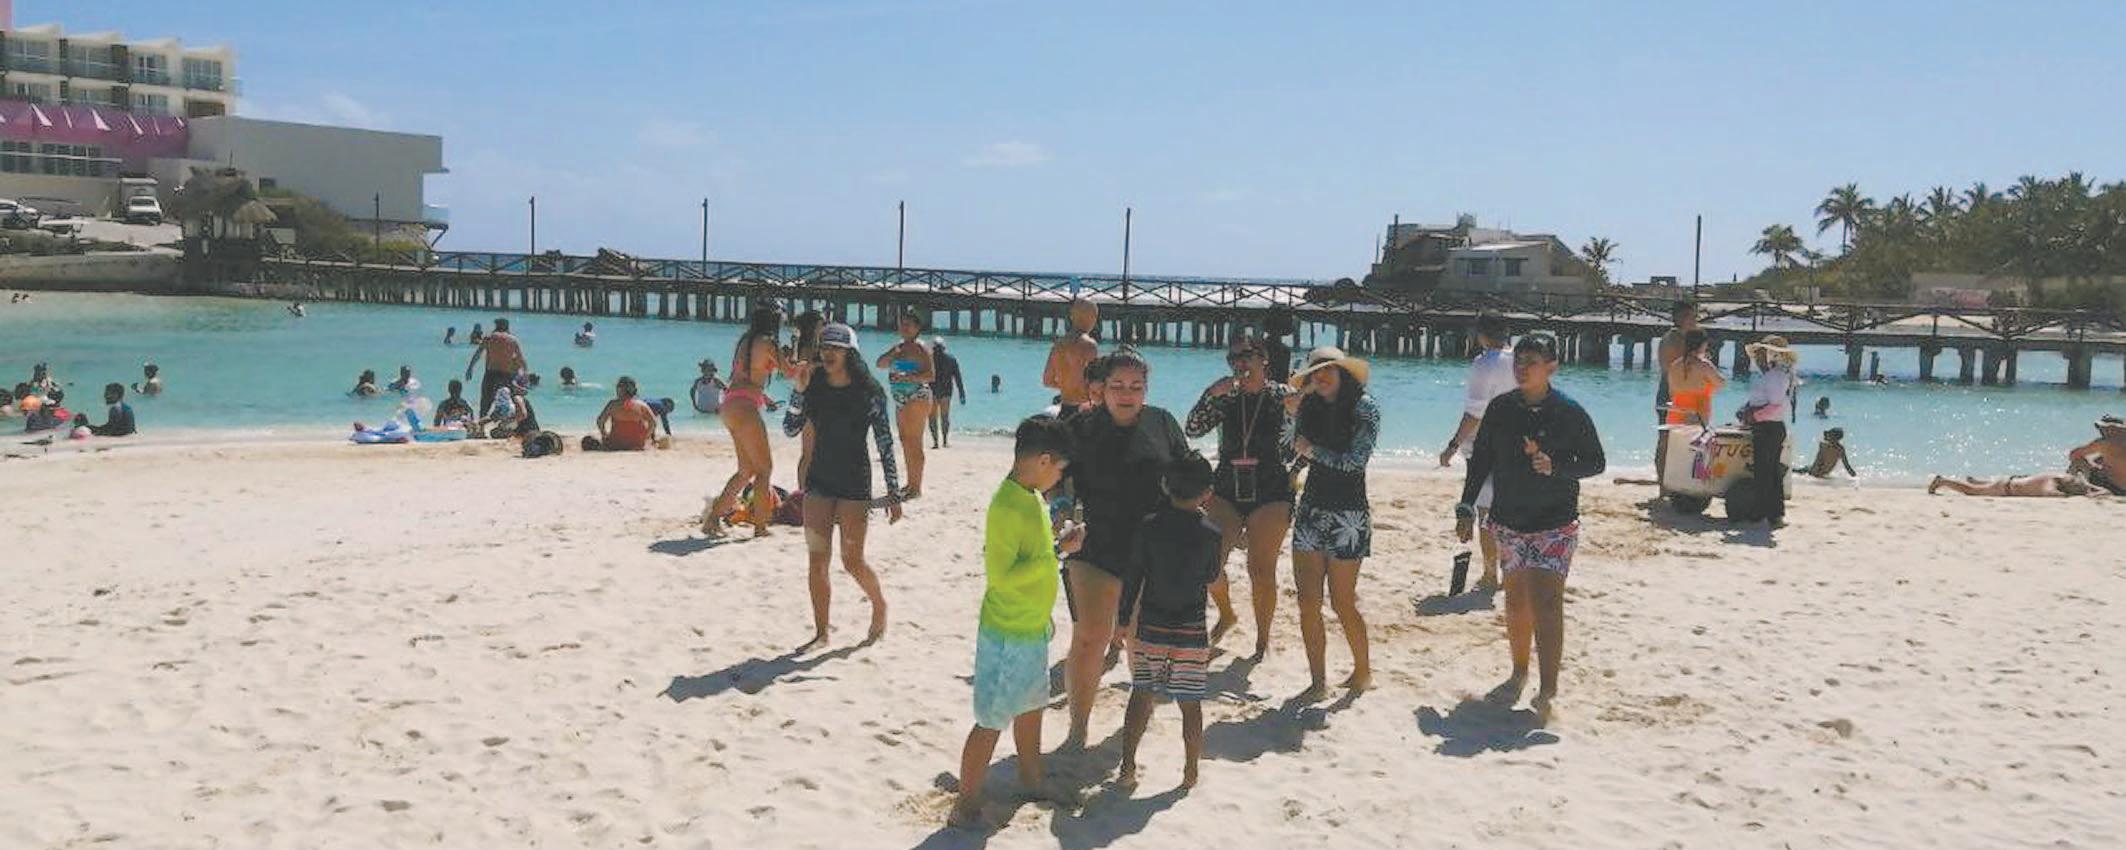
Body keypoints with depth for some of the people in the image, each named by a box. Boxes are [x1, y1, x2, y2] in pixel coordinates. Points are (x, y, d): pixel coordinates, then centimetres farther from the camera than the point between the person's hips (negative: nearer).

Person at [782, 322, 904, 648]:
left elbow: (885, 444, -6)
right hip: (820, 477, 4)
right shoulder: (814, 386, 2)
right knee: (816, 560, 2)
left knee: (852, 561, -3)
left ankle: (880, 607, 26)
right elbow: (790, 430, -1)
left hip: (854, 481, -4)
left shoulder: (868, 392, -8)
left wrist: (893, 493, -7)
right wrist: (799, 390, -14)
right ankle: (821, 631, 12)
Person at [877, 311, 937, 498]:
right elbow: (880, 364, 15)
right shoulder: (899, 346, 17)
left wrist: (906, 377, -24)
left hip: (917, 397, -9)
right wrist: (892, 354, -3)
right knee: (906, 442, 13)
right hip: (901, 399, 9)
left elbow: (931, 375, -16)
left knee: (914, 442, -11)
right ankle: (910, 484, 21)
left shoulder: (920, 348, -8)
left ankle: (917, 488, -10)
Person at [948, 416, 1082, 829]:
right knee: (992, 721, -2)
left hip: (1032, 631, 10)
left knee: (1031, 707, 24)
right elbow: (1002, 576, -29)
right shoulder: (1007, 506, -24)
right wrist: (1058, 550, -28)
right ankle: (966, 807, 8)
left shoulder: (1032, 498, 6)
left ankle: (1031, 785, 42)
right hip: (1007, 637, -10)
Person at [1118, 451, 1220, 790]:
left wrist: (1125, 621, 9)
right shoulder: (1212, 534, -9)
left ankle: (1127, 765, 11)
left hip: (1150, 626, 1)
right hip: (1191, 633, -1)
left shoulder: (1148, 526, -7)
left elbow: (1133, 573, -1)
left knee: (1141, 695, 12)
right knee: (1190, 703, 8)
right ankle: (1190, 772, 17)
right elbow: (1213, 579, 4)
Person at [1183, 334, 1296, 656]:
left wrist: (1293, 470, -13)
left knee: (1261, 570, -2)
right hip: (1227, 489, 3)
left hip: (1271, 493, -3)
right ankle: (1226, 615, 25)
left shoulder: (1283, 396, -2)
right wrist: (1210, 394, -12)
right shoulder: (1226, 397, 6)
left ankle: (1263, 638, 16)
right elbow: (1192, 430, -3)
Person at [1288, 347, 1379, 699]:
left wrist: (1312, 450, -10)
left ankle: (1363, 670, 22)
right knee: (1307, 600, 0)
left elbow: (1354, 461, -16)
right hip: (1311, 510, 5)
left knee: (1342, 602, 0)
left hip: (1348, 514, -5)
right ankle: (1318, 680, 8)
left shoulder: (1364, 409, -8)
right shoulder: (1309, 406, 7)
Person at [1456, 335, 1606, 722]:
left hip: (1554, 523, -4)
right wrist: (1466, 508, 5)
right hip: (1509, 522, 4)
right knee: (1516, 601, 13)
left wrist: (1556, 467, -19)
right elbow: (1481, 460, 10)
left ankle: (1547, 692, -14)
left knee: (1545, 602, -13)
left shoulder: (1569, 412, -8)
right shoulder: (1501, 408, 2)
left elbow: (1596, 462, -2)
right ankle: (1519, 673, 30)